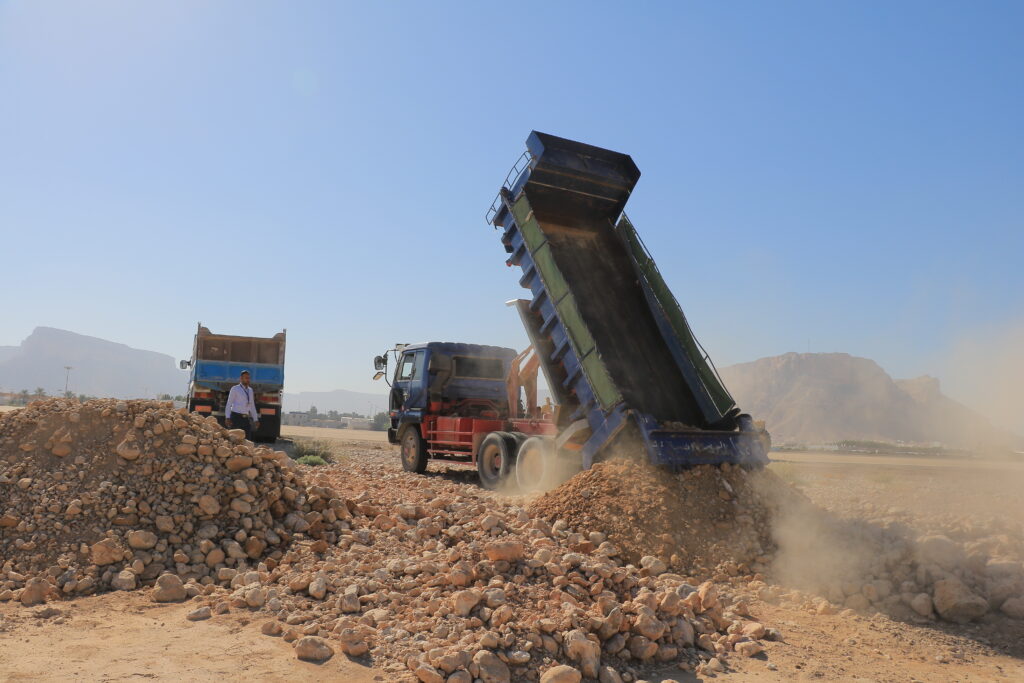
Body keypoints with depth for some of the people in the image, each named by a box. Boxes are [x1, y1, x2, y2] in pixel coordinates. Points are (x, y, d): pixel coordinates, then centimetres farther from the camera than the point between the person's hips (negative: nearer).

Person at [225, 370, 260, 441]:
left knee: (248, 440, 3)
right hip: (236, 417, -5)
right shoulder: (235, 389, 0)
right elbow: (229, 404, -5)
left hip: (246, 419, 6)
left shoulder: (250, 390, 16)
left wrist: (255, 419, 14)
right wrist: (227, 417, -15)